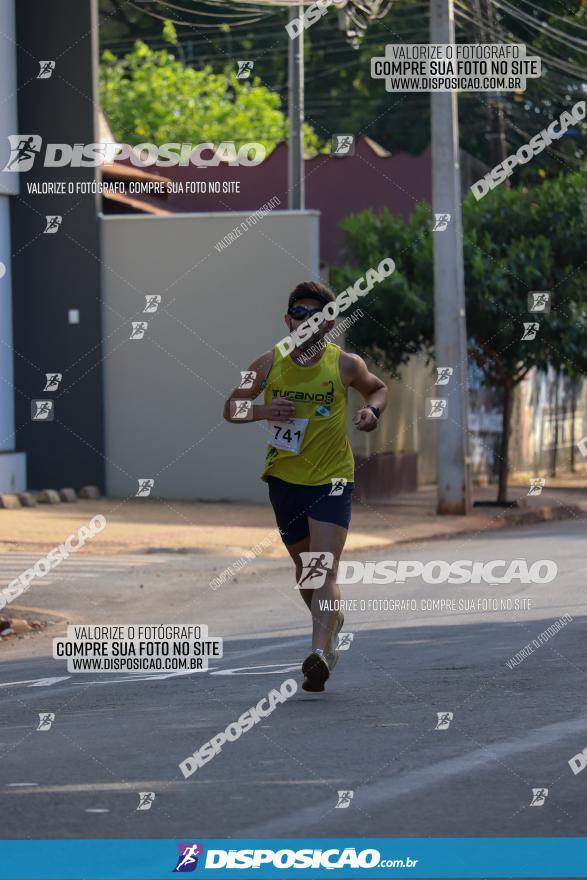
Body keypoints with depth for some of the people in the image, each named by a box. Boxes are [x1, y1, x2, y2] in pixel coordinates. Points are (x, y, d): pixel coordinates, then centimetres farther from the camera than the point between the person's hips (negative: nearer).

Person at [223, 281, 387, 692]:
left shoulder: (346, 365, -7)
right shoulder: (269, 364, -4)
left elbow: (379, 388, 14)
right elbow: (231, 408, 5)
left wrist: (372, 410, -9)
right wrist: (261, 411, -16)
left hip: (332, 477, -3)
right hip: (284, 477, 3)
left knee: (324, 568, -18)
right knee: (303, 564, 18)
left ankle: (320, 652, -30)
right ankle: (333, 620, 45)